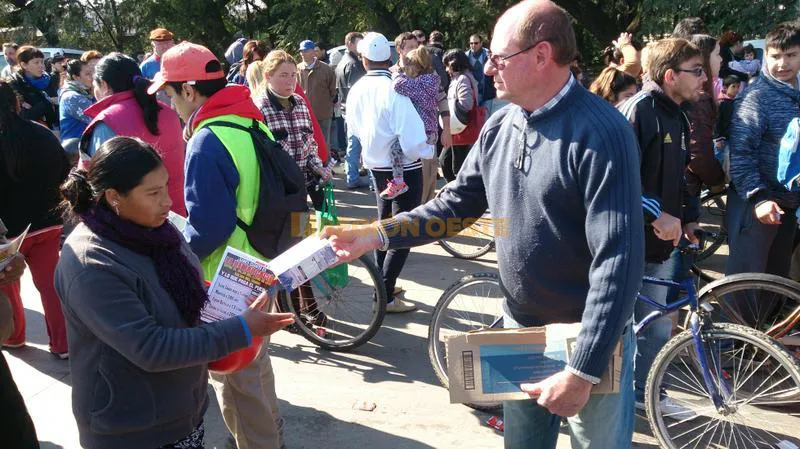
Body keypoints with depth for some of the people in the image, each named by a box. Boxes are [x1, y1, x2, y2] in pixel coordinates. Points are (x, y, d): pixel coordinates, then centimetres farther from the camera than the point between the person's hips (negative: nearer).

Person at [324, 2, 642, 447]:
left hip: (589, 340, -6)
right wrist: (376, 234, -5)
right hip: (520, 328, 7)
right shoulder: (499, 127, 0)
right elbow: (456, 204, 7)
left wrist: (583, 371, -26)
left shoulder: (600, 133, -23)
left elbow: (619, 259, -26)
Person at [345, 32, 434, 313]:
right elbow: (414, 142, -27)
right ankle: (385, 298, 4)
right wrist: (428, 151, -8)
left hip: (376, 166, 7)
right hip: (404, 170, -7)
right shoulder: (394, 90, -24)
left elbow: (354, 129, 11)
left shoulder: (356, 90, -4)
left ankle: (382, 282, 35)